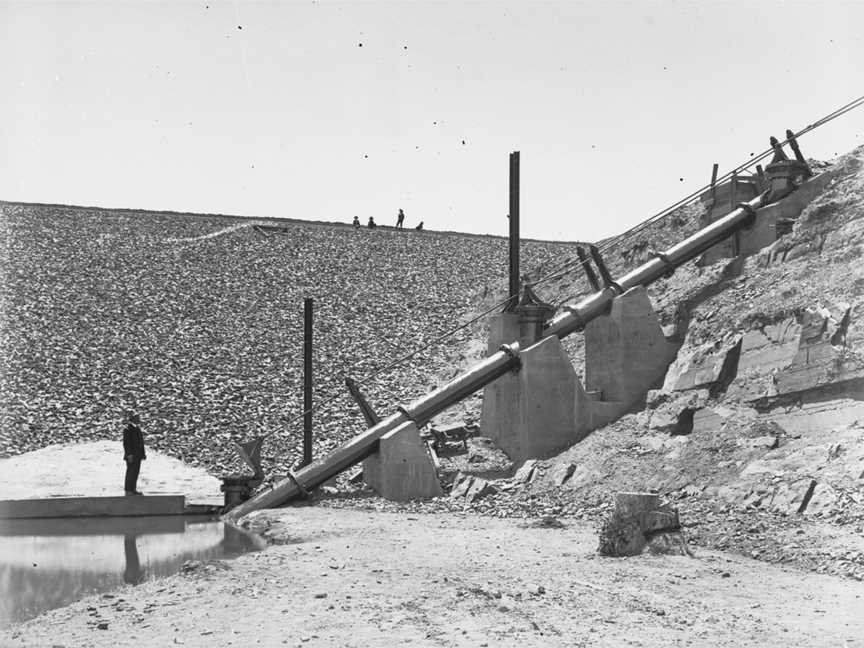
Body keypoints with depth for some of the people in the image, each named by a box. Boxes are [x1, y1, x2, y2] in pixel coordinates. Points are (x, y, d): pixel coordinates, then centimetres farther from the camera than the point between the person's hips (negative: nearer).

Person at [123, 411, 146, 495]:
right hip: (131, 455, -9)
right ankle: (128, 490, 0)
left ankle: (133, 489, 18)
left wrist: (143, 453, 17)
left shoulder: (137, 428, 14)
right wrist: (129, 454, -20)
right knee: (131, 472, -5)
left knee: (136, 472, 11)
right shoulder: (128, 428, -13)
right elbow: (126, 443, -16)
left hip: (138, 455, 9)